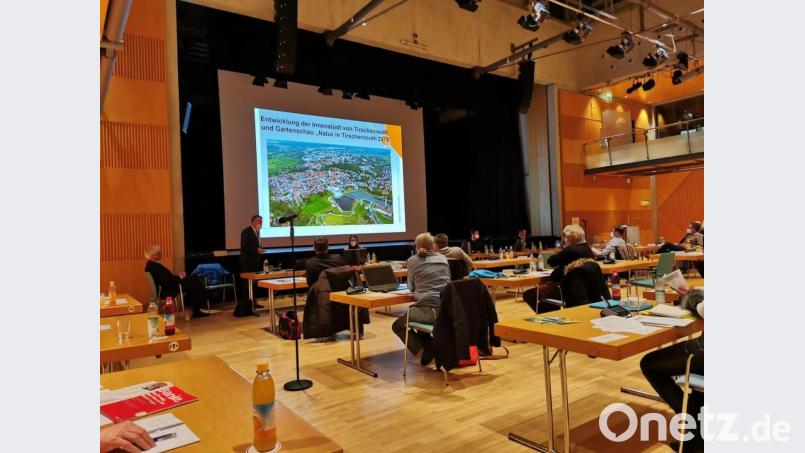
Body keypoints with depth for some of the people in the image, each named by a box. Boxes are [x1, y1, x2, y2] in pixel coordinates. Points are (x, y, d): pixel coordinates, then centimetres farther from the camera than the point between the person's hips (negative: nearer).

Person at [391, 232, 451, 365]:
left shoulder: (412, 261, 4)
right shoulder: (443, 258, 14)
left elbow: (411, 287, 11)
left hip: (427, 311, -5)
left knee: (397, 326, 19)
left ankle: (426, 347, -1)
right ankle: (431, 346, 19)